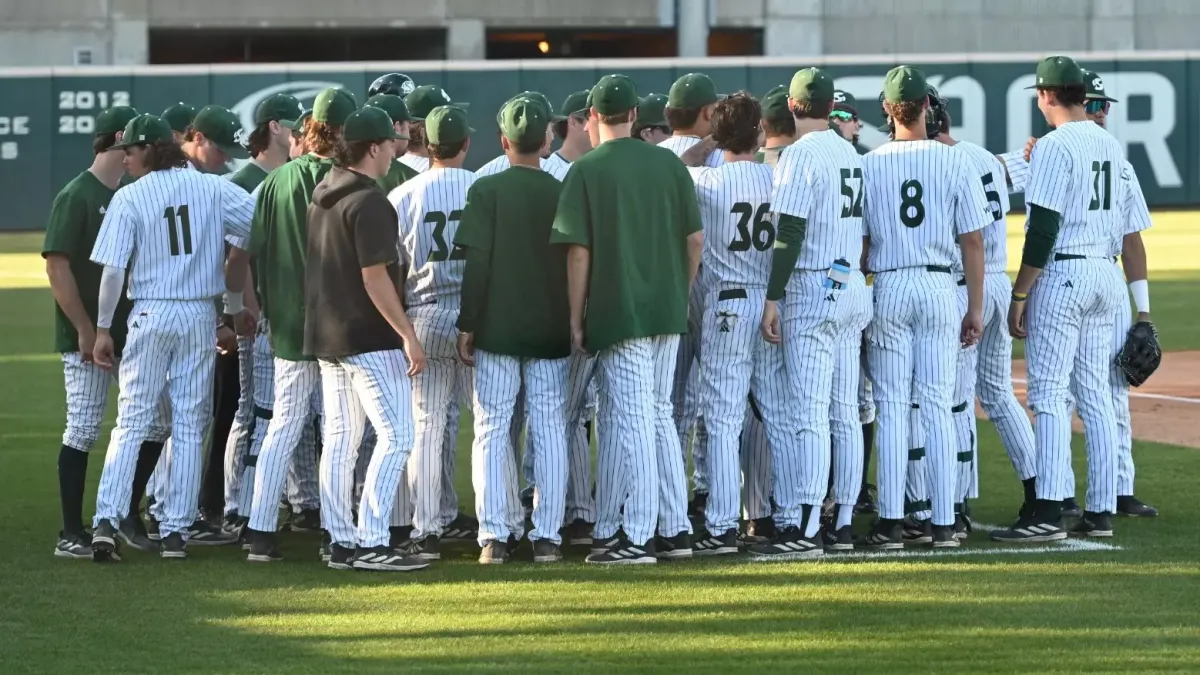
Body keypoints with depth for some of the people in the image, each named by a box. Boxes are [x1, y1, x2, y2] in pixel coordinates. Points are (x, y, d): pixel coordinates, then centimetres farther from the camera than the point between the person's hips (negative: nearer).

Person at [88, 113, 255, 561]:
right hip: (200, 314, 2)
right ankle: (177, 532, 6)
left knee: (132, 420, 3)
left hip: (149, 315, -2)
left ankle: (107, 522, -9)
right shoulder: (212, 188, 1)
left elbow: (113, 271, -10)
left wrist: (103, 328, -1)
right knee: (189, 426, 7)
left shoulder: (129, 198, -6)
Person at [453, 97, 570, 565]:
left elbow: (476, 263, -9)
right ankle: (547, 535, 3)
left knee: (492, 429, 3)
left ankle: (495, 534, -3)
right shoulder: (562, 193, 1)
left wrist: (467, 326, -4)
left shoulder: (486, 191, -6)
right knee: (550, 432, 5)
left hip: (497, 331, -2)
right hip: (550, 331, 2)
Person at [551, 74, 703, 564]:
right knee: (659, 417, 15)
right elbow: (695, 238, 7)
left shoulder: (587, 170, -8)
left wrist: (575, 318, -3)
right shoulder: (670, 164, 6)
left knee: (632, 422, -5)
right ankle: (676, 530, 16)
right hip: (667, 312, 5)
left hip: (619, 315, -5)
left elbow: (579, 251, -10)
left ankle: (637, 537, -5)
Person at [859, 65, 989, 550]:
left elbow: (860, 242, 0)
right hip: (939, 287, 1)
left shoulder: (869, 165, -3)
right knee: (938, 406, 4)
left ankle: (890, 523, -1)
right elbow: (972, 241, -1)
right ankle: (943, 524, 3)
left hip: (889, 288, -1)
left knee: (891, 406, 3)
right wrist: (976, 309, 6)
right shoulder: (954, 162, -2)